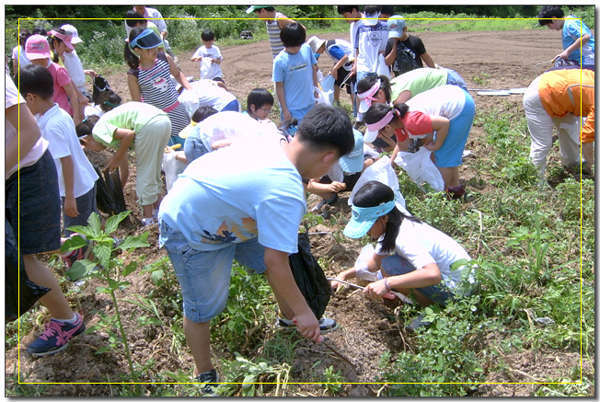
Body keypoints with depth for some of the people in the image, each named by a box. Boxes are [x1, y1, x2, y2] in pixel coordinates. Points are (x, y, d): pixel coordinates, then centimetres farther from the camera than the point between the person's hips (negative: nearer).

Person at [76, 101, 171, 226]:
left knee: (143, 173, 6)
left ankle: (149, 218, 13)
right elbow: (125, 171, 34)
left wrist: (116, 158, 1)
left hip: (148, 125, -9)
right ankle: (158, 209, 36)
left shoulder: (98, 131, 5)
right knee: (154, 171, 25)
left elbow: (129, 134, -11)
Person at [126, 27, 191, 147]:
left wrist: (190, 90, 1)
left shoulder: (165, 58, -5)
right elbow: (137, 103, -6)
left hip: (178, 111, 4)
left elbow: (178, 74, 14)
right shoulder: (134, 74, -14)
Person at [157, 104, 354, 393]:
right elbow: (276, 264, -31)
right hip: (190, 234, -9)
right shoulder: (285, 195, -36)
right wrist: (303, 311, -17)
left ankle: (288, 316, 40)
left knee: (276, 254, 15)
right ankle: (204, 374, 32)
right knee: (202, 309, 6)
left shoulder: (272, 143, -12)